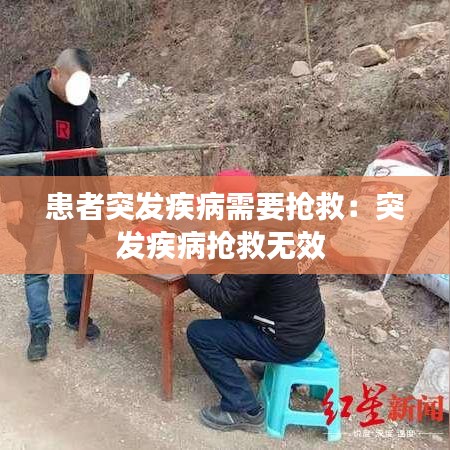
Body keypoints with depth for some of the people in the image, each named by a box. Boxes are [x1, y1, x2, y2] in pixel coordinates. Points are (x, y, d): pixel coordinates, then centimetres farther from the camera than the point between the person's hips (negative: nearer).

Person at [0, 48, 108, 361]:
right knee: (37, 268, 6)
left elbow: (95, 154, 11)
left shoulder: (88, 104, 4)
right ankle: (40, 327, 22)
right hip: (38, 199, -3)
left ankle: (76, 313, 33)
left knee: (78, 263, 14)